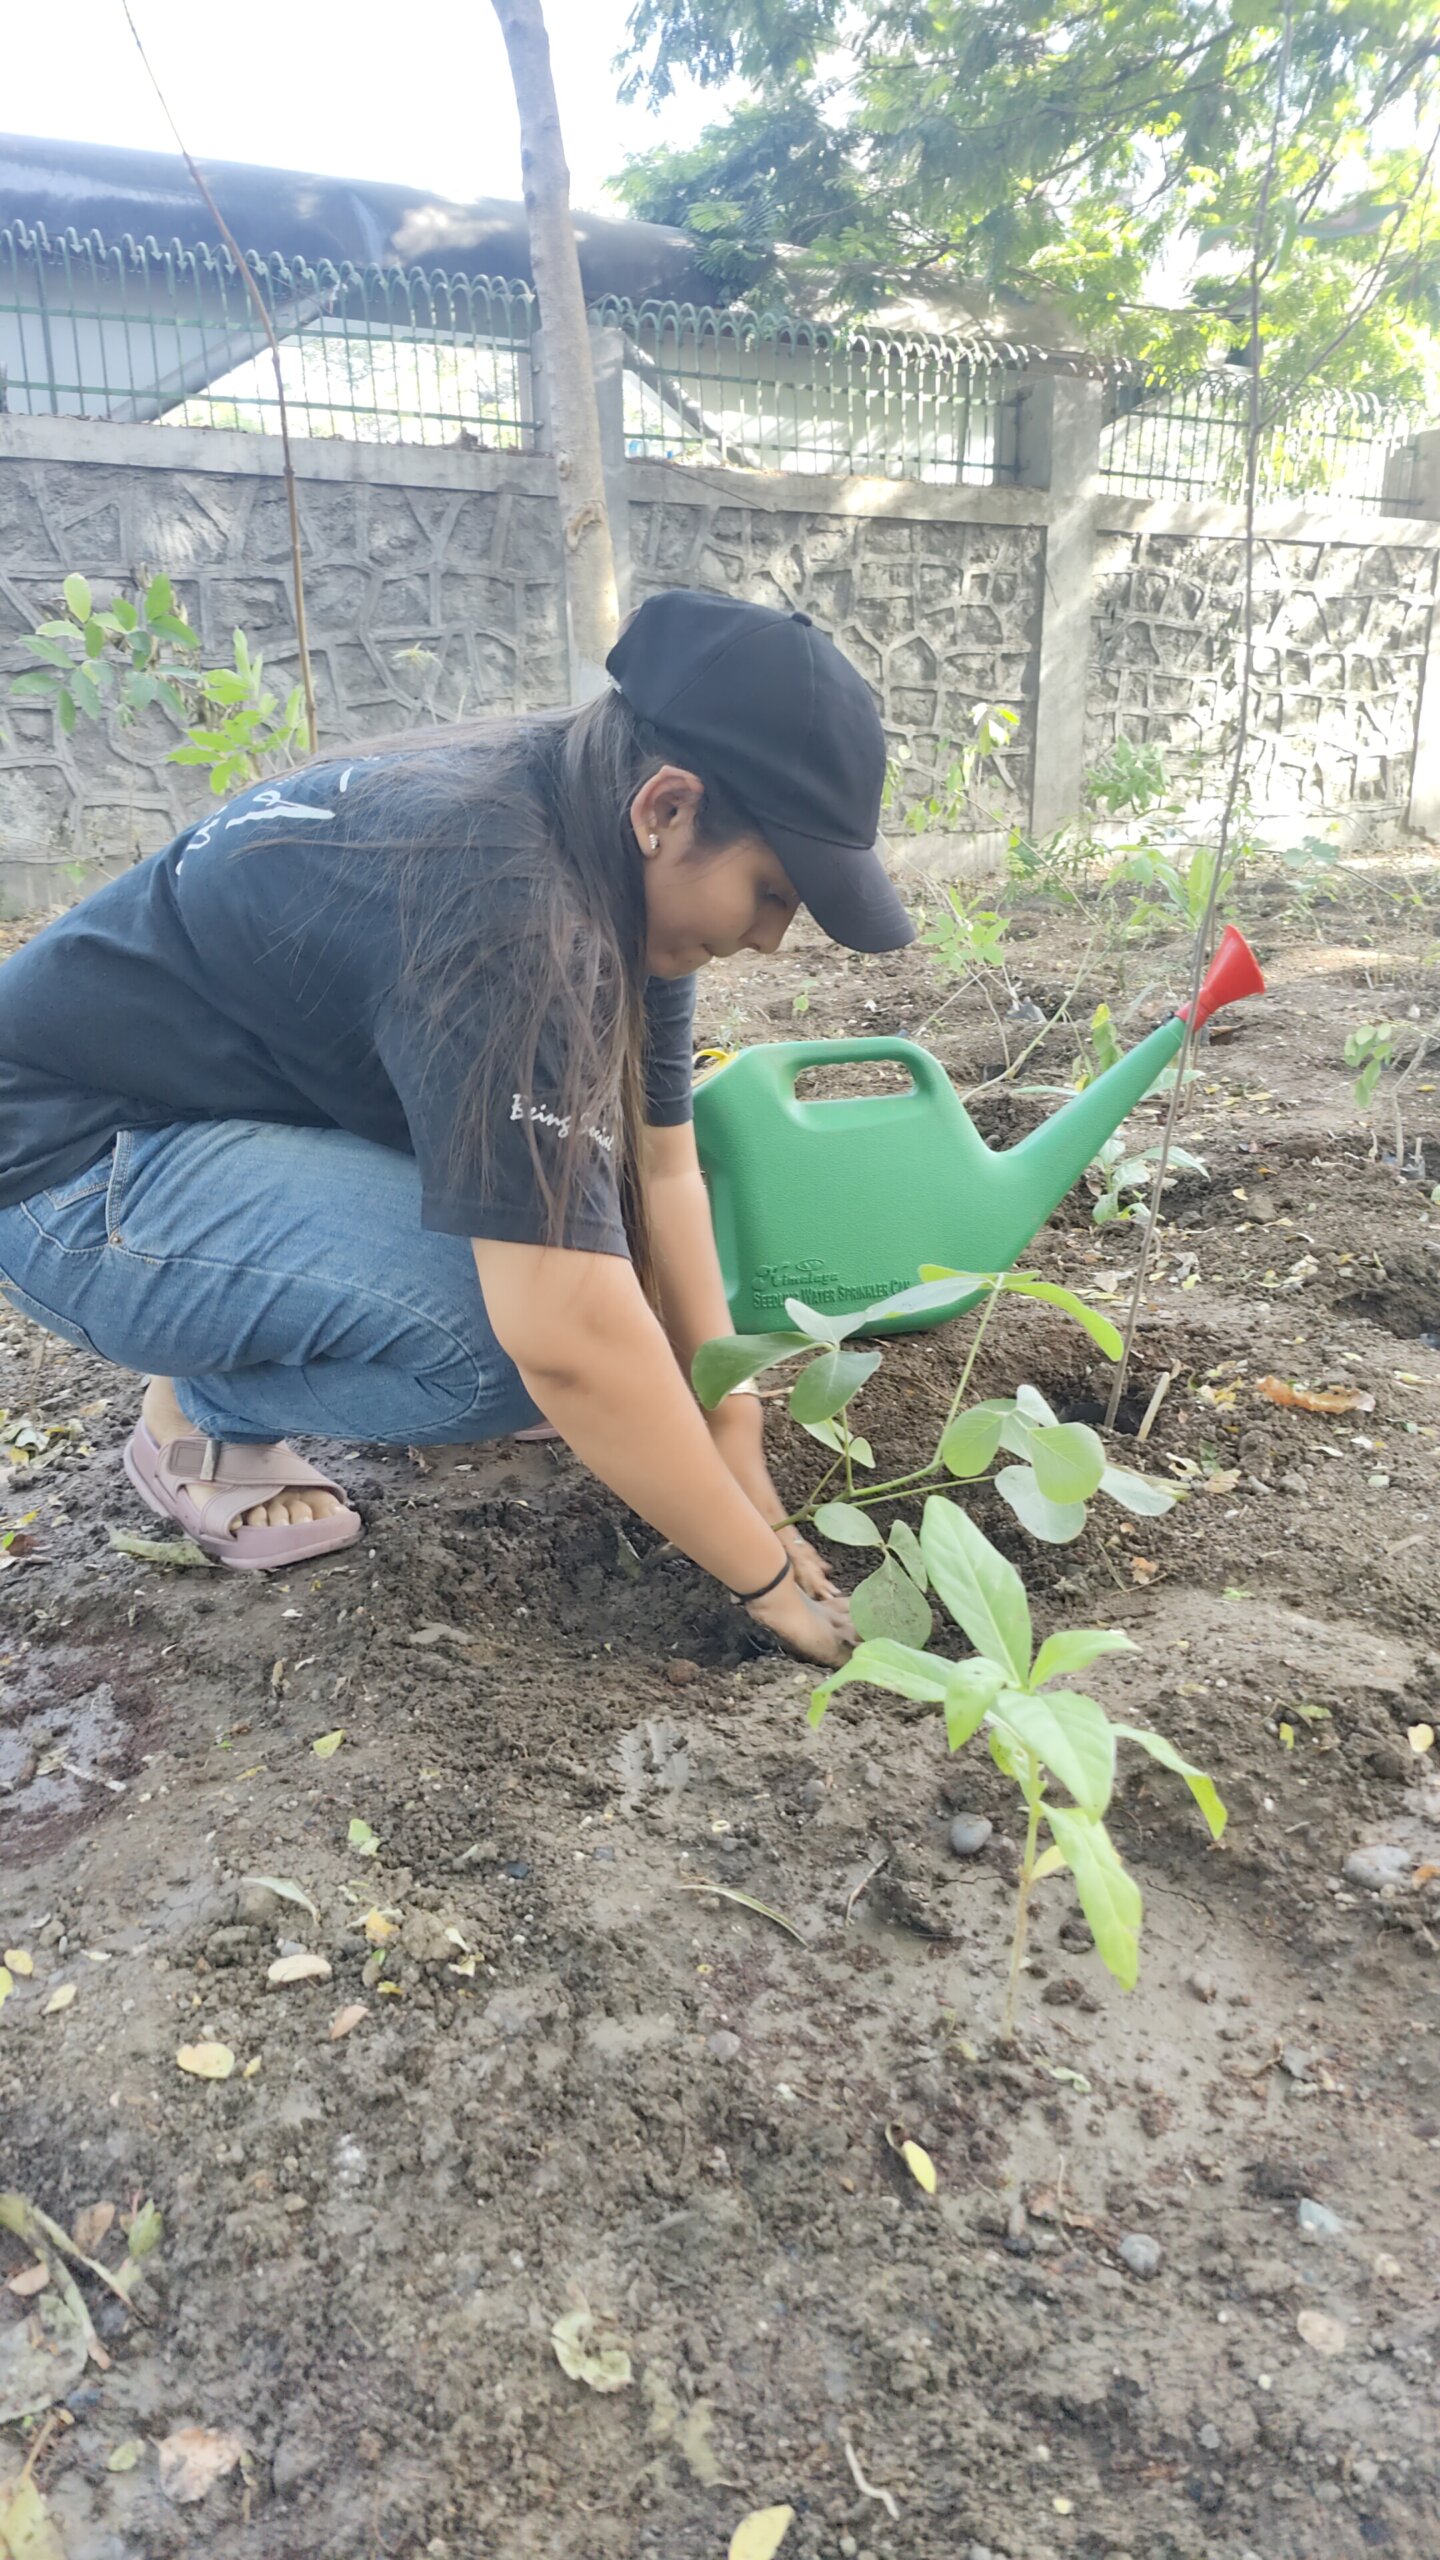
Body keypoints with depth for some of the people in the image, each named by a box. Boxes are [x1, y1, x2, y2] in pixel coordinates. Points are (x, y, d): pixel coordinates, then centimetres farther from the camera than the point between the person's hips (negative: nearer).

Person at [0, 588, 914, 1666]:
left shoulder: (613, 861, -5)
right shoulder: (499, 905, -34)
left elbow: (662, 1171, -3)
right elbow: (570, 1341, -37)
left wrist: (736, 1441, -6)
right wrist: (771, 1577, -24)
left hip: (259, 1108, 9)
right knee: (512, 1330, -29)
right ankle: (206, 1412, -1)